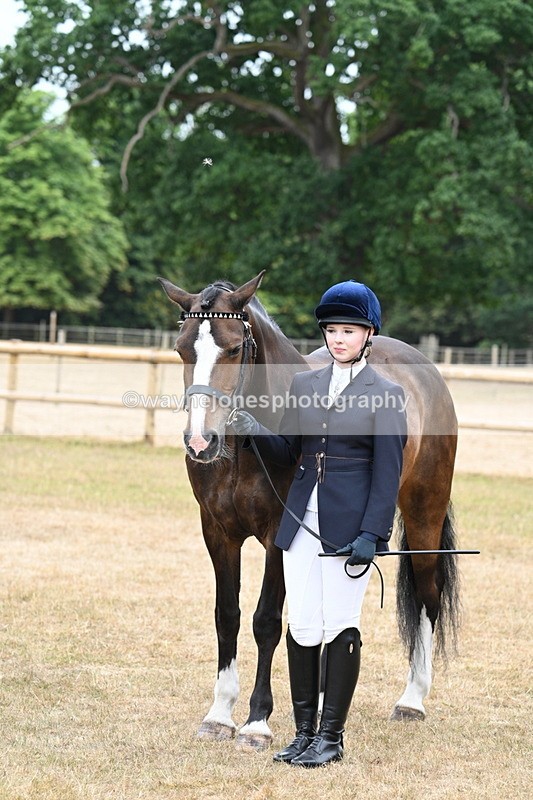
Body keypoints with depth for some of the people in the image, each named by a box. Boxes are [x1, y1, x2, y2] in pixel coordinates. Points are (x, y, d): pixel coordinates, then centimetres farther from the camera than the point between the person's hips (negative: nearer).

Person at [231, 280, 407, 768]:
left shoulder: (387, 394, -4)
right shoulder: (304, 385, 10)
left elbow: (388, 473, -8)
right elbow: (288, 451, 13)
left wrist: (372, 533, -16)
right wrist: (255, 431, -6)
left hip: (349, 527, -4)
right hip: (302, 522, 5)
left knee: (340, 627, 1)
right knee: (302, 627, 7)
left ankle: (331, 736, 11)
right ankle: (304, 732, 17)